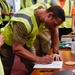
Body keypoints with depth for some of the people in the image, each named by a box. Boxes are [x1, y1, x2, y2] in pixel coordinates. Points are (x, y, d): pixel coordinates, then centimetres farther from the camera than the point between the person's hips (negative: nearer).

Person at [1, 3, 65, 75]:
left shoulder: (46, 9, -20)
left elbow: (54, 31, -5)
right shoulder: (25, 22, -41)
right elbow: (17, 49, -37)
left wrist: (56, 52, -14)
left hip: (26, 41, 6)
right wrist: (39, 59, -40)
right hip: (8, 42, -5)